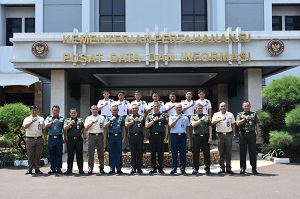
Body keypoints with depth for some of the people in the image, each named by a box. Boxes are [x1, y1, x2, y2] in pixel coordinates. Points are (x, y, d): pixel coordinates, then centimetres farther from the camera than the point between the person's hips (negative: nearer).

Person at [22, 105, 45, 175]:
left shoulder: (41, 119, 11)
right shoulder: (27, 119, 3)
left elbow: (44, 129, 15)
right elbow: (25, 126, -16)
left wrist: (45, 138, 7)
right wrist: (32, 121, -24)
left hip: (39, 139, 2)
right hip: (30, 139, -2)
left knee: (38, 155, 5)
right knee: (30, 155, 2)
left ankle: (37, 169, 13)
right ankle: (29, 169, 9)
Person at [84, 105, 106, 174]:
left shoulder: (102, 118, 11)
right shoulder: (88, 118, 8)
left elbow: (104, 128, 10)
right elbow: (86, 127, -5)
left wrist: (104, 137, 2)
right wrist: (93, 122, -15)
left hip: (100, 136, 1)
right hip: (92, 135, -1)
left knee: (101, 152, 3)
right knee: (91, 152, -1)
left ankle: (101, 168, 10)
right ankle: (90, 168, 6)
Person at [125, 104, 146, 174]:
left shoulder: (141, 117, 13)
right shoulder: (128, 117, 10)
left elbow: (144, 128, 14)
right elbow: (126, 125, -5)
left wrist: (145, 136, 7)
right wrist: (134, 120, -8)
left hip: (140, 136, 1)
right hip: (132, 136, 0)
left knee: (140, 153, 0)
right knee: (133, 153, 4)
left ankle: (139, 168, 5)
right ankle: (133, 168, 10)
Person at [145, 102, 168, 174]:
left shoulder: (163, 115, 8)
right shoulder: (149, 115, 10)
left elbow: (166, 127, 7)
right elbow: (147, 125, 1)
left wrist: (166, 137, 0)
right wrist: (154, 120, -8)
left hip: (160, 135, -1)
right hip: (152, 135, 1)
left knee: (160, 152, 0)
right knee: (153, 152, 3)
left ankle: (160, 168, 7)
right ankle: (154, 168, 11)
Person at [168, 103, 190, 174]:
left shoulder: (185, 117, 13)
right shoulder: (172, 117, 9)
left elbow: (187, 129, 14)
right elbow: (171, 125, -8)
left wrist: (188, 138, 9)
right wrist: (177, 119, -14)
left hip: (182, 136, 1)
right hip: (174, 135, -1)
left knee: (183, 153, 0)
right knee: (174, 153, 1)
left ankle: (182, 169, 6)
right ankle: (174, 169, 7)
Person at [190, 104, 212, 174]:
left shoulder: (206, 117, 13)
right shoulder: (193, 117, 11)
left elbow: (210, 128, 8)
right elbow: (193, 124, -8)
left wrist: (210, 138, -1)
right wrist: (201, 120, -13)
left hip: (205, 136, 1)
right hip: (196, 136, -1)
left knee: (206, 153, 2)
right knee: (195, 153, 2)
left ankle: (207, 168, 9)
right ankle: (195, 168, 9)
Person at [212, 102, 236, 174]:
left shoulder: (230, 115, 11)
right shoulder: (216, 114, 6)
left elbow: (233, 125, 11)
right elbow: (213, 122, -10)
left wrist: (234, 134, 5)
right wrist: (221, 119, -22)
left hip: (229, 134, 1)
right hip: (220, 134, -1)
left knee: (228, 152, 2)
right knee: (221, 152, 2)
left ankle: (228, 168, 7)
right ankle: (222, 168, 9)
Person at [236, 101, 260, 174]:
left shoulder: (254, 114, 15)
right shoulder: (239, 114, 14)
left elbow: (257, 125, 10)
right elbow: (238, 123, -2)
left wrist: (258, 135, 2)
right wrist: (245, 119, -5)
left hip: (251, 133, 0)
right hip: (243, 133, 0)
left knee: (253, 151, -1)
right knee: (242, 152, 1)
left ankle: (254, 168, 4)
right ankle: (242, 168, 8)